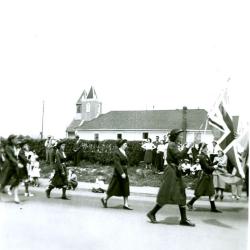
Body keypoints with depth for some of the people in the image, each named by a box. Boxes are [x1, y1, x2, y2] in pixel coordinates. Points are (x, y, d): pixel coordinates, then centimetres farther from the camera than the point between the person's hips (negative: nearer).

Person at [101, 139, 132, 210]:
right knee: (114, 188, 2)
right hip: (118, 173, -8)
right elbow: (117, 164, -22)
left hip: (124, 172, 8)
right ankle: (105, 199, 22)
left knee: (126, 189, 5)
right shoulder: (116, 152, -16)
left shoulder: (124, 152, 9)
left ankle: (125, 204, 9)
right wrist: (122, 173, -27)